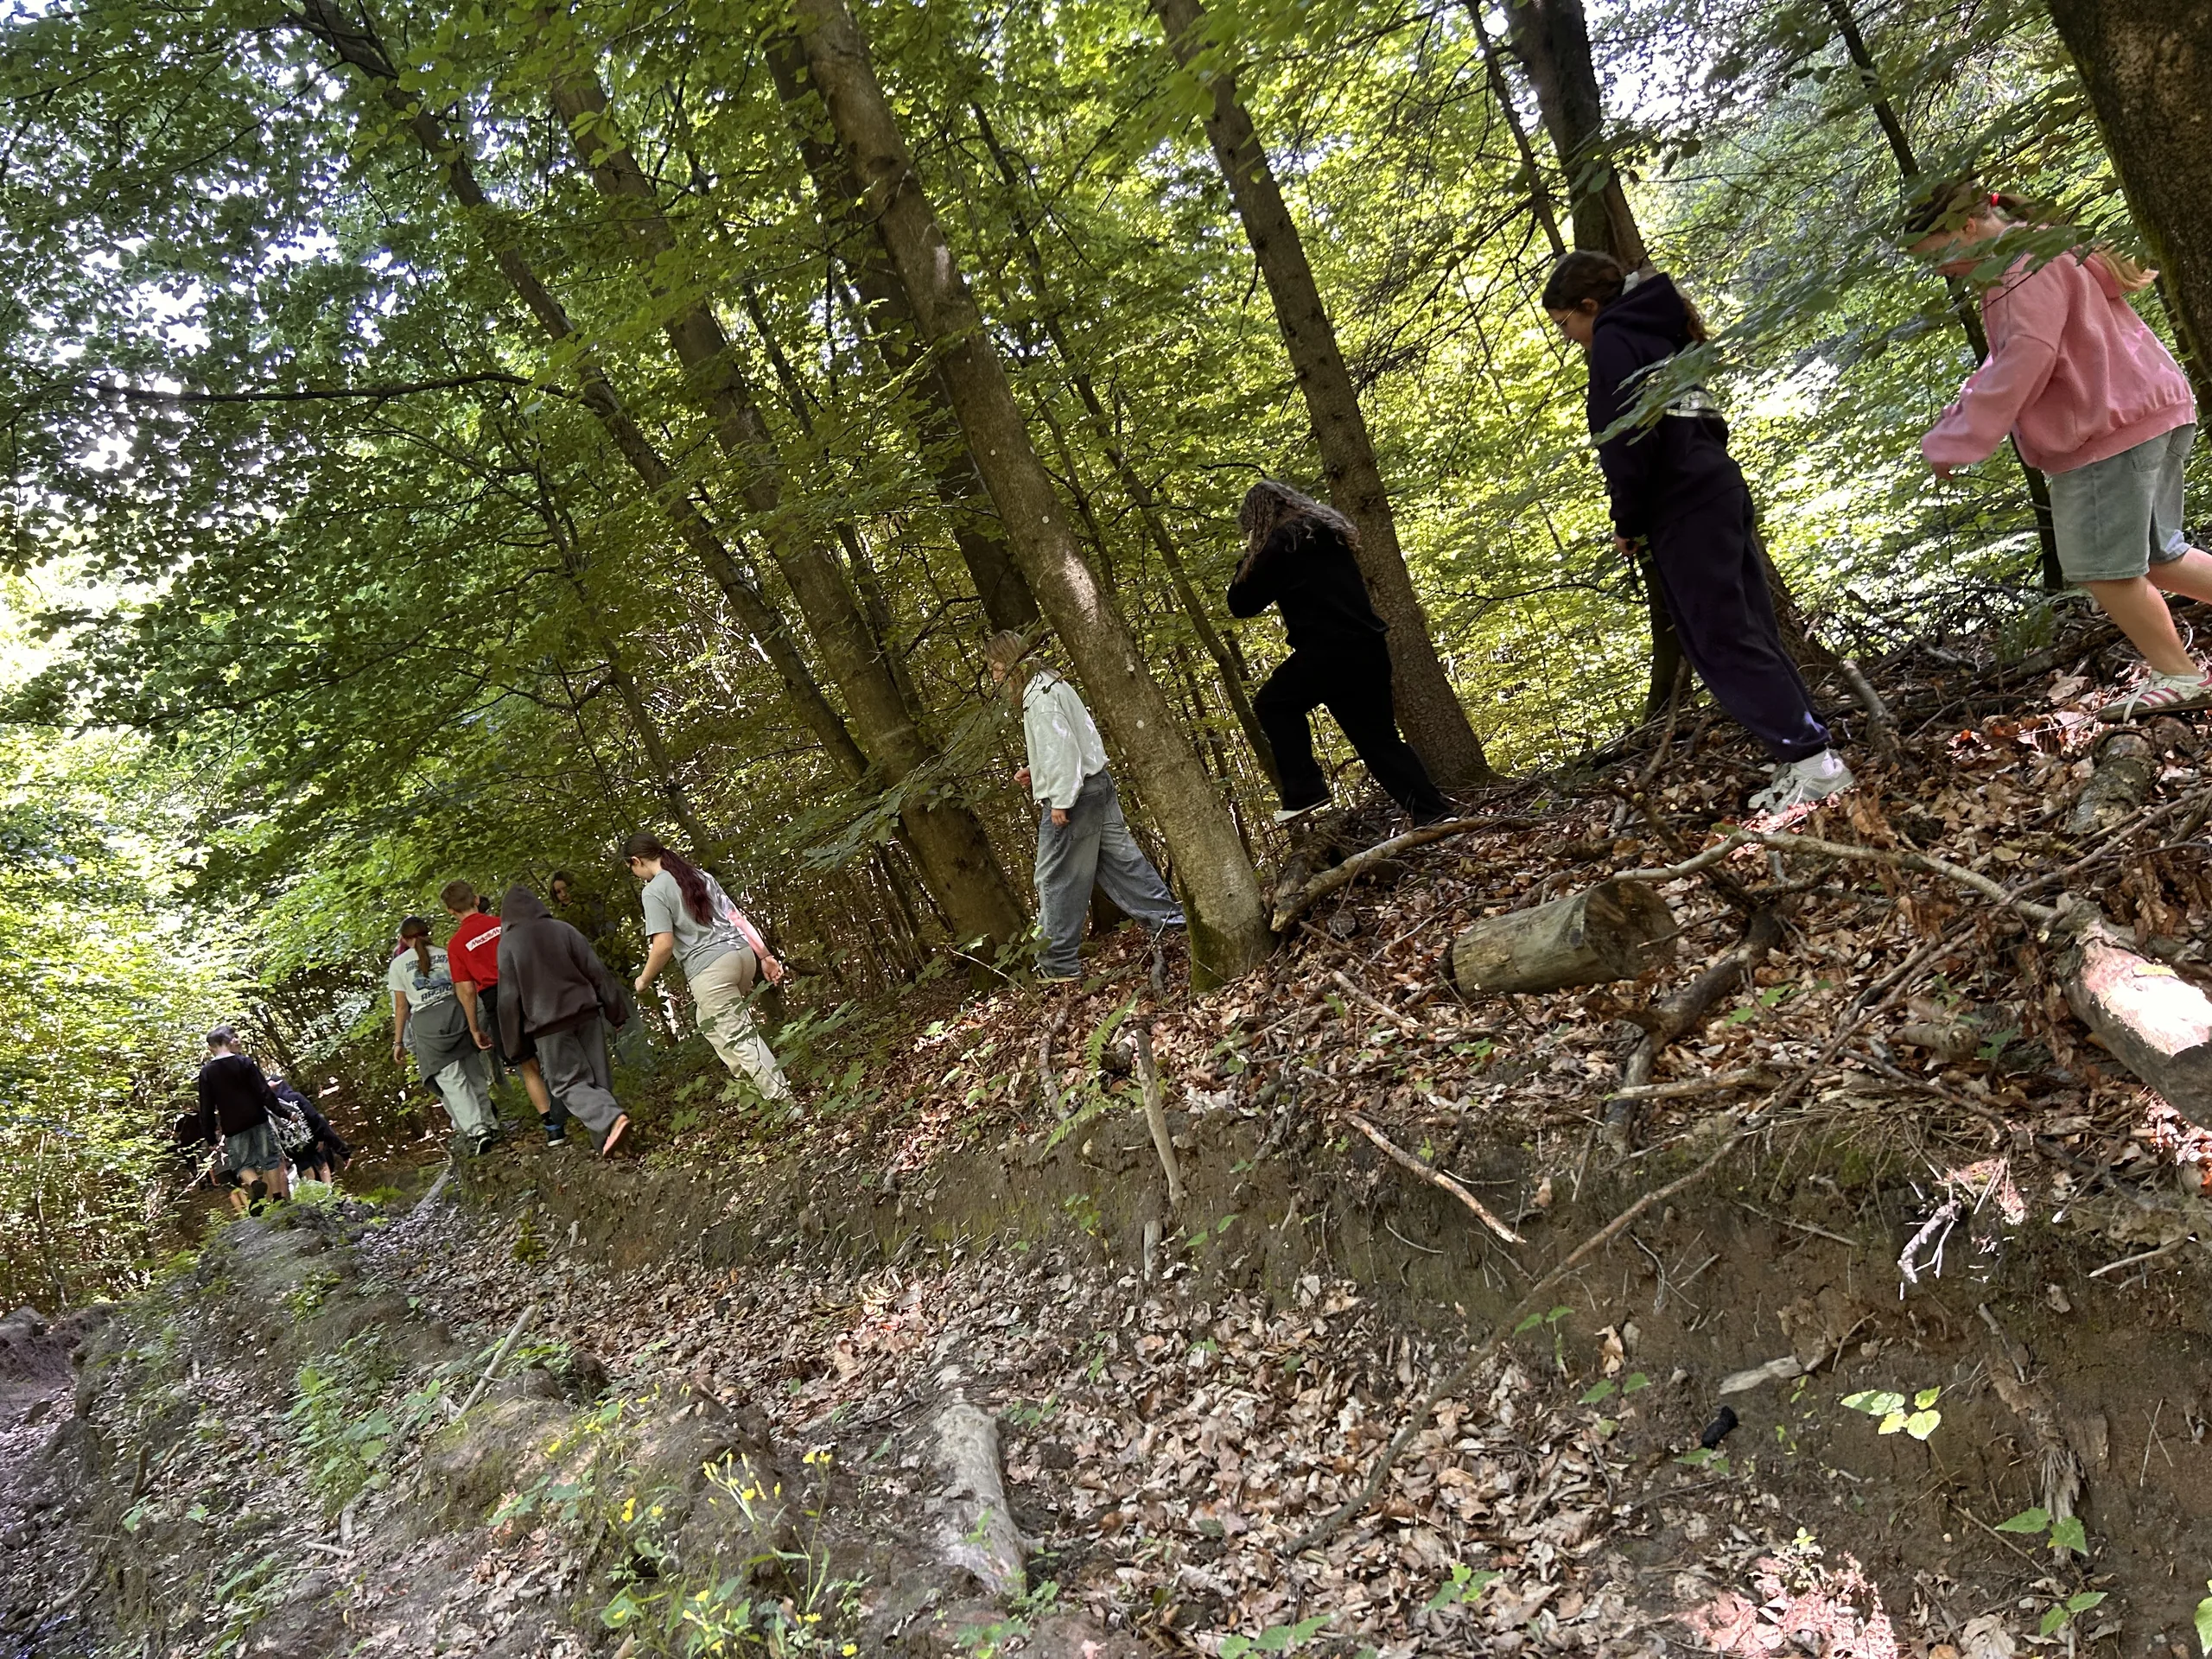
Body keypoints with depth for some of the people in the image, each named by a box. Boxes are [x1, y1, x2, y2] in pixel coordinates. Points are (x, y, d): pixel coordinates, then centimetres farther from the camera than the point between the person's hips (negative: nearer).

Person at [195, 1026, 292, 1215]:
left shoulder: (207, 1072, -1)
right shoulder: (244, 1063, -4)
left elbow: (206, 1107, 0)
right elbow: (263, 1092, -7)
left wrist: (210, 1136, 6)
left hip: (233, 1128, 0)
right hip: (257, 1121, 0)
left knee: (242, 1163, 13)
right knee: (271, 1158, 9)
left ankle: (254, 1184, -17)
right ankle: (278, 1198, 5)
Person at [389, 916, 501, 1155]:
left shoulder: (399, 965, 3)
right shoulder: (445, 955, 9)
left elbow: (401, 1007, 2)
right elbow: (462, 992, 8)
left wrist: (398, 1041, 8)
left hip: (425, 1021, -3)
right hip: (455, 1013, 3)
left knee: (452, 1080, -4)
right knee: (474, 1072, 11)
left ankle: (475, 1129, -14)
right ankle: (488, 1123, 18)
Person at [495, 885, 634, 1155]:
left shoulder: (508, 944, -2)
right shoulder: (563, 929, 5)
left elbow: (509, 997, -2)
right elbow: (596, 971, 4)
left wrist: (515, 1043, 6)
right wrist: (615, 1011, 10)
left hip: (548, 1025, -3)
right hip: (586, 1012, 3)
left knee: (569, 1084, 0)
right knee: (599, 1079, 10)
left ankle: (613, 1118, -23)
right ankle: (607, 1140, 7)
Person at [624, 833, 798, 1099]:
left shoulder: (654, 891, -5)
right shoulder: (699, 875, 17)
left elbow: (664, 945, -14)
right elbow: (736, 917, 15)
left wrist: (644, 980, 2)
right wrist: (765, 955, 16)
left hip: (710, 969, -8)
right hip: (742, 953, 8)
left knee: (738, 1038, -1)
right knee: (709, 1023, 26)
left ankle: (785, 1102, -2)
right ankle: (768, 1082, 20)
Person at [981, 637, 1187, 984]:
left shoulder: (1038, 695, -14)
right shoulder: (1052, 684, 17)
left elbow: (1060, 745, -22)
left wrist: (1060, 800, -21)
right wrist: (1035, 772, 16)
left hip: (1074, 794, -10)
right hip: (1096, 782, 10)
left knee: (1055, 877, -2)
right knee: (1118, 858, 13)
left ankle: (1058, 963, 3)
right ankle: (1169, 918, 15)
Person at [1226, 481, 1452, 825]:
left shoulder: (1280, 543, -4)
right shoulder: (1332, 531, 20)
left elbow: (1241, 604, 2)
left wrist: (1249, 562, 17)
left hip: (1329, 652, -7)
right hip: (1369, 648, 7)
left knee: (1271, 704, 14)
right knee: (1381, 739, 12)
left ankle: (1304, 792, 4)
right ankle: (1433, 813, 4)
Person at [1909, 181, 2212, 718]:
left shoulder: (2029, 266, -16)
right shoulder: (2026, 260, 18)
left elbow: (2023, 362, -24)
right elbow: (2005, 365, 17)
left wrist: (1954, 444, -20)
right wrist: (1953, 427, 5)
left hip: (2110, 429, -11)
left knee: (2102, 566, -1)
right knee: (2158, 556, 18)